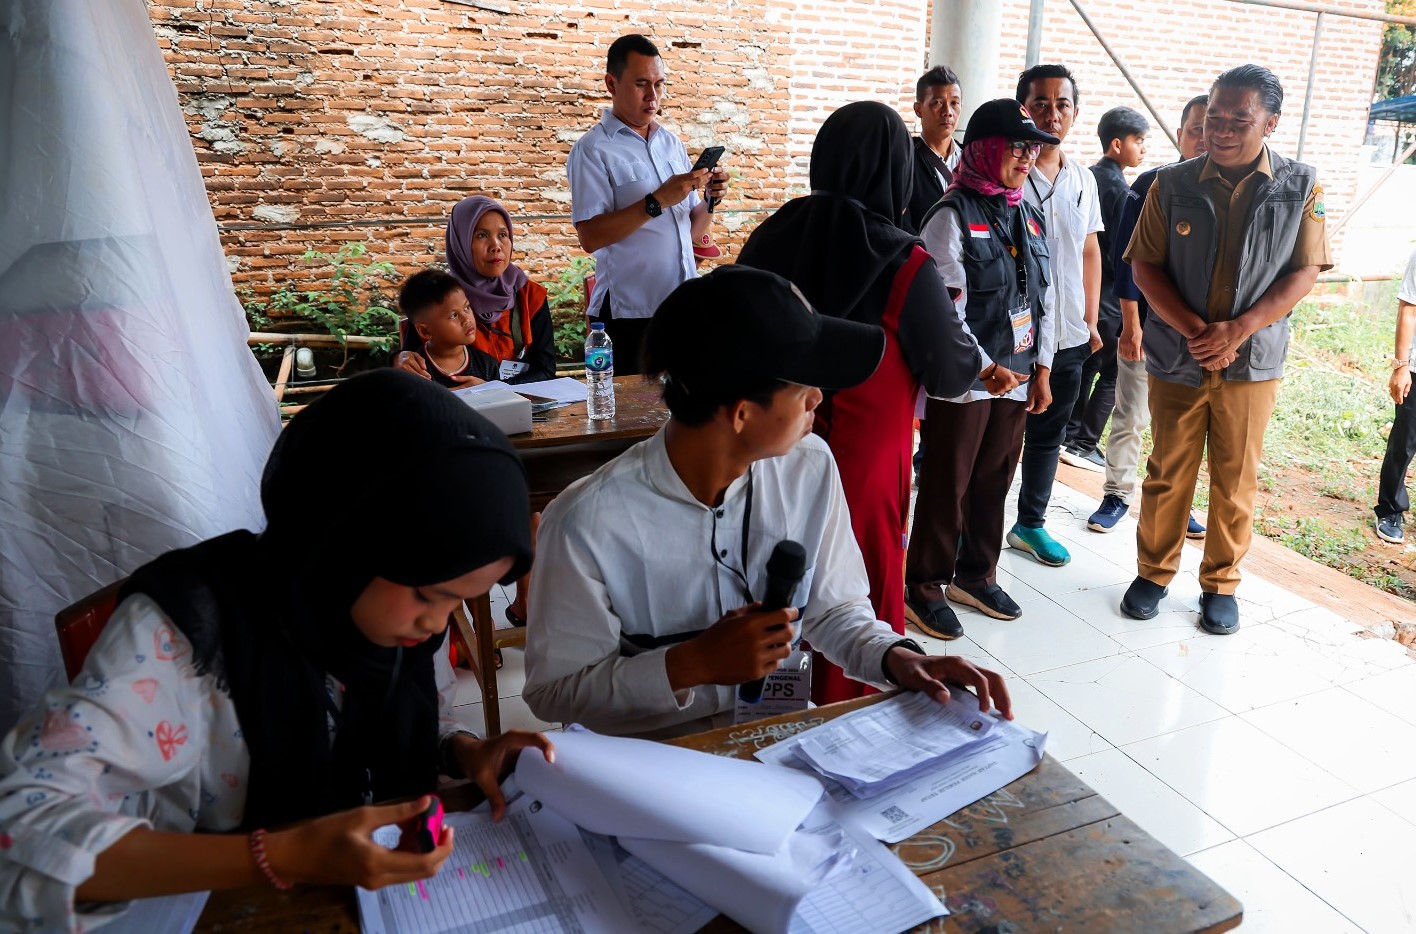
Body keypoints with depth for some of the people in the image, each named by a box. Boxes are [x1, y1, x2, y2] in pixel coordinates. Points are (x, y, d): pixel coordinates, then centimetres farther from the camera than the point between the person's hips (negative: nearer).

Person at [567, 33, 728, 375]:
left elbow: (692, 231, 15)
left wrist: (710, 199, -4)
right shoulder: (592, 149, -5)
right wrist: (658, 201, -20)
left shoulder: (672, 143, 13)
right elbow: (590, 237, -16)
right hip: (630, 312, -5)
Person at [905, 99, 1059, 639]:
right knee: (945, 486, 3)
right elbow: (944, 310, -17)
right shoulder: (952, 217, -11)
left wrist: (1041, 369, 10)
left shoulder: (1028, 218, 12)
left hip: (1016, 380, 7)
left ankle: (977, 574, 32)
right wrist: (986, 369, -19)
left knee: (994, 482, 16)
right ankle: (926, 584, 18)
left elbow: (1044, 299, 15)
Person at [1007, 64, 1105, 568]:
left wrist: (1091, 320, 13)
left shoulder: (1083, 178, 9)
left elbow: (1090, 252, 16)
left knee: (1048, 433, 16)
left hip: (1068, 336, 6)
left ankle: (1031, 522, 32)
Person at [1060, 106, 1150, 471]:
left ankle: (1069, 436, 23)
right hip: (1108, 299, -8)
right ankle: (1083, 446, 5)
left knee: (1084, 367, 17)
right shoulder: (1121, 191, -16)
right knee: (1111, 375, 2)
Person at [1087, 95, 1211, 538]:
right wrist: (1131, 325, -8)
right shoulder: (1152, 185, -4)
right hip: (1147, 326, -2)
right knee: (1130, 417, 6)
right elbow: (1126, 258, -5)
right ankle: (1118, 495, 20)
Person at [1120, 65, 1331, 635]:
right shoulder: (1174, 185, -2)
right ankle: (1154, 572, 26)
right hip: (1177, 357, 0)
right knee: (1167, 473, 10)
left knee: (1236, 479, 9)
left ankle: (1221, 583, 25)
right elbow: (1144, 265, -3)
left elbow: (1305, 272, -3)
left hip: (1253, 361, 0)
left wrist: (1237, 330, -17)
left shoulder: (1301, 188, -1)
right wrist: (1194, 329, -15)